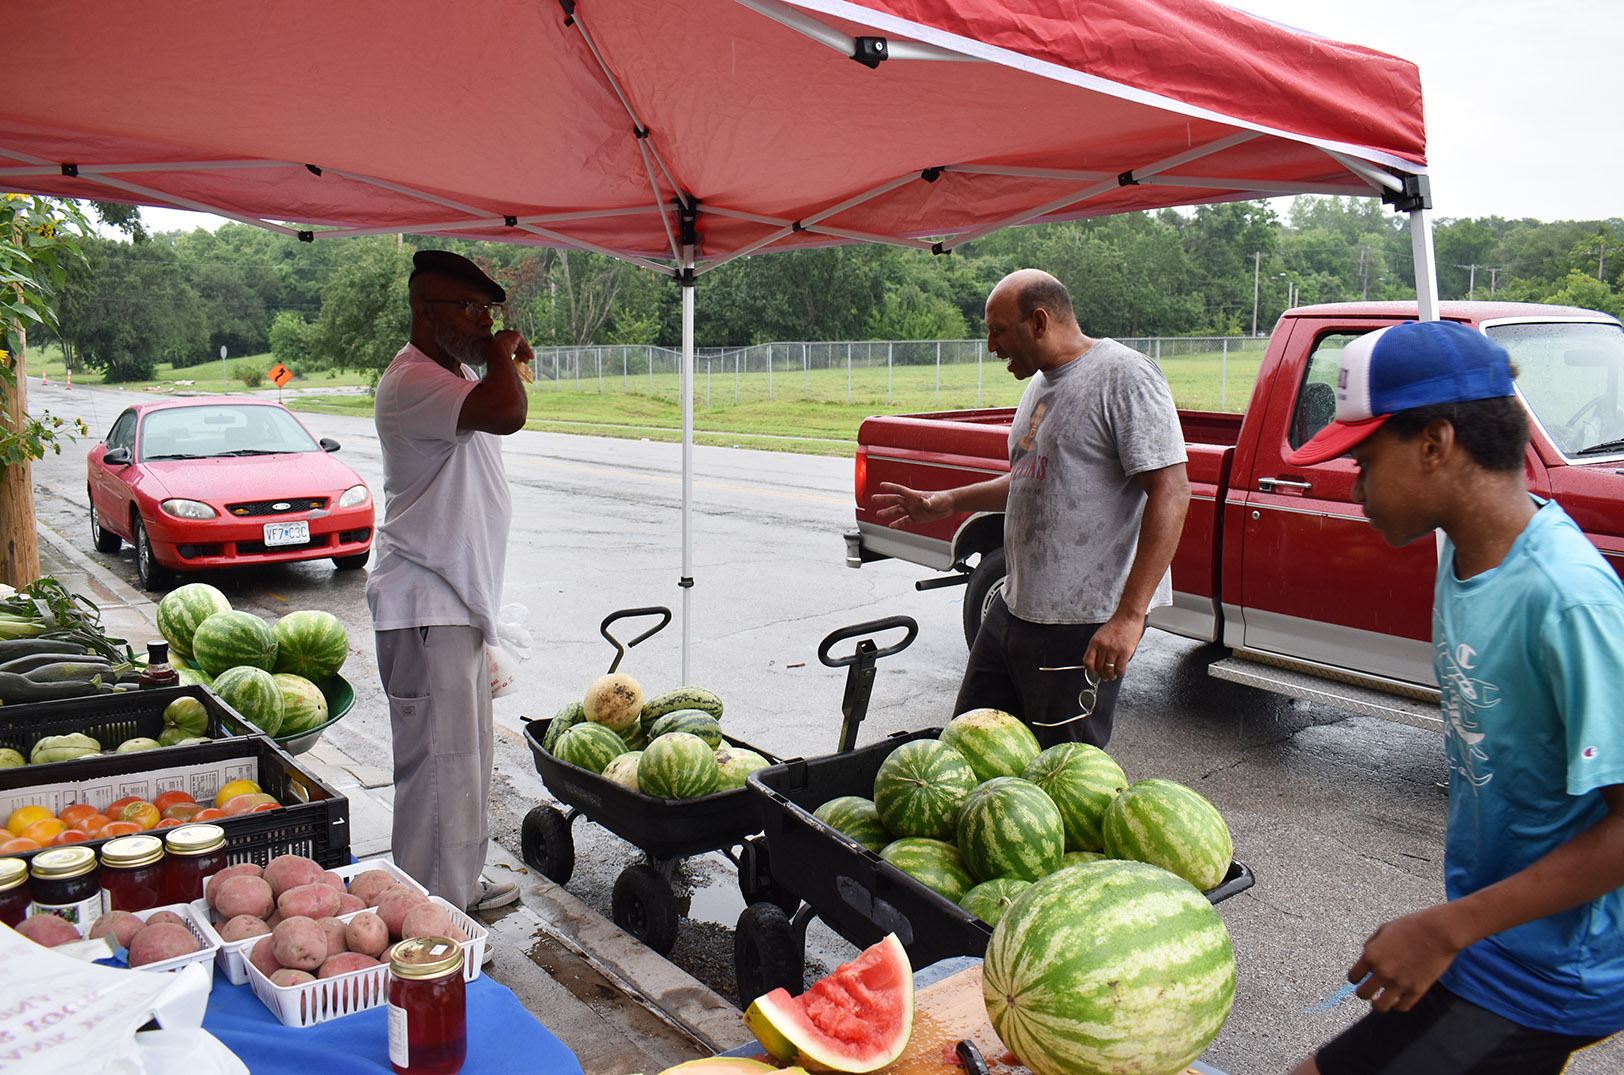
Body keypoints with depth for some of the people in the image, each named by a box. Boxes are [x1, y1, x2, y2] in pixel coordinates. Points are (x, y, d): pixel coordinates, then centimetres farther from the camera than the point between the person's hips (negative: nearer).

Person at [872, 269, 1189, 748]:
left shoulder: (1124, 376, -13)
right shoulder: (1041, 383, 16)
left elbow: (1171, 492, -20)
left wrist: (1129, 615, -24)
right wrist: (947, 502, 23)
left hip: (1084, 625, -9)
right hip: (1014, 608, 9)